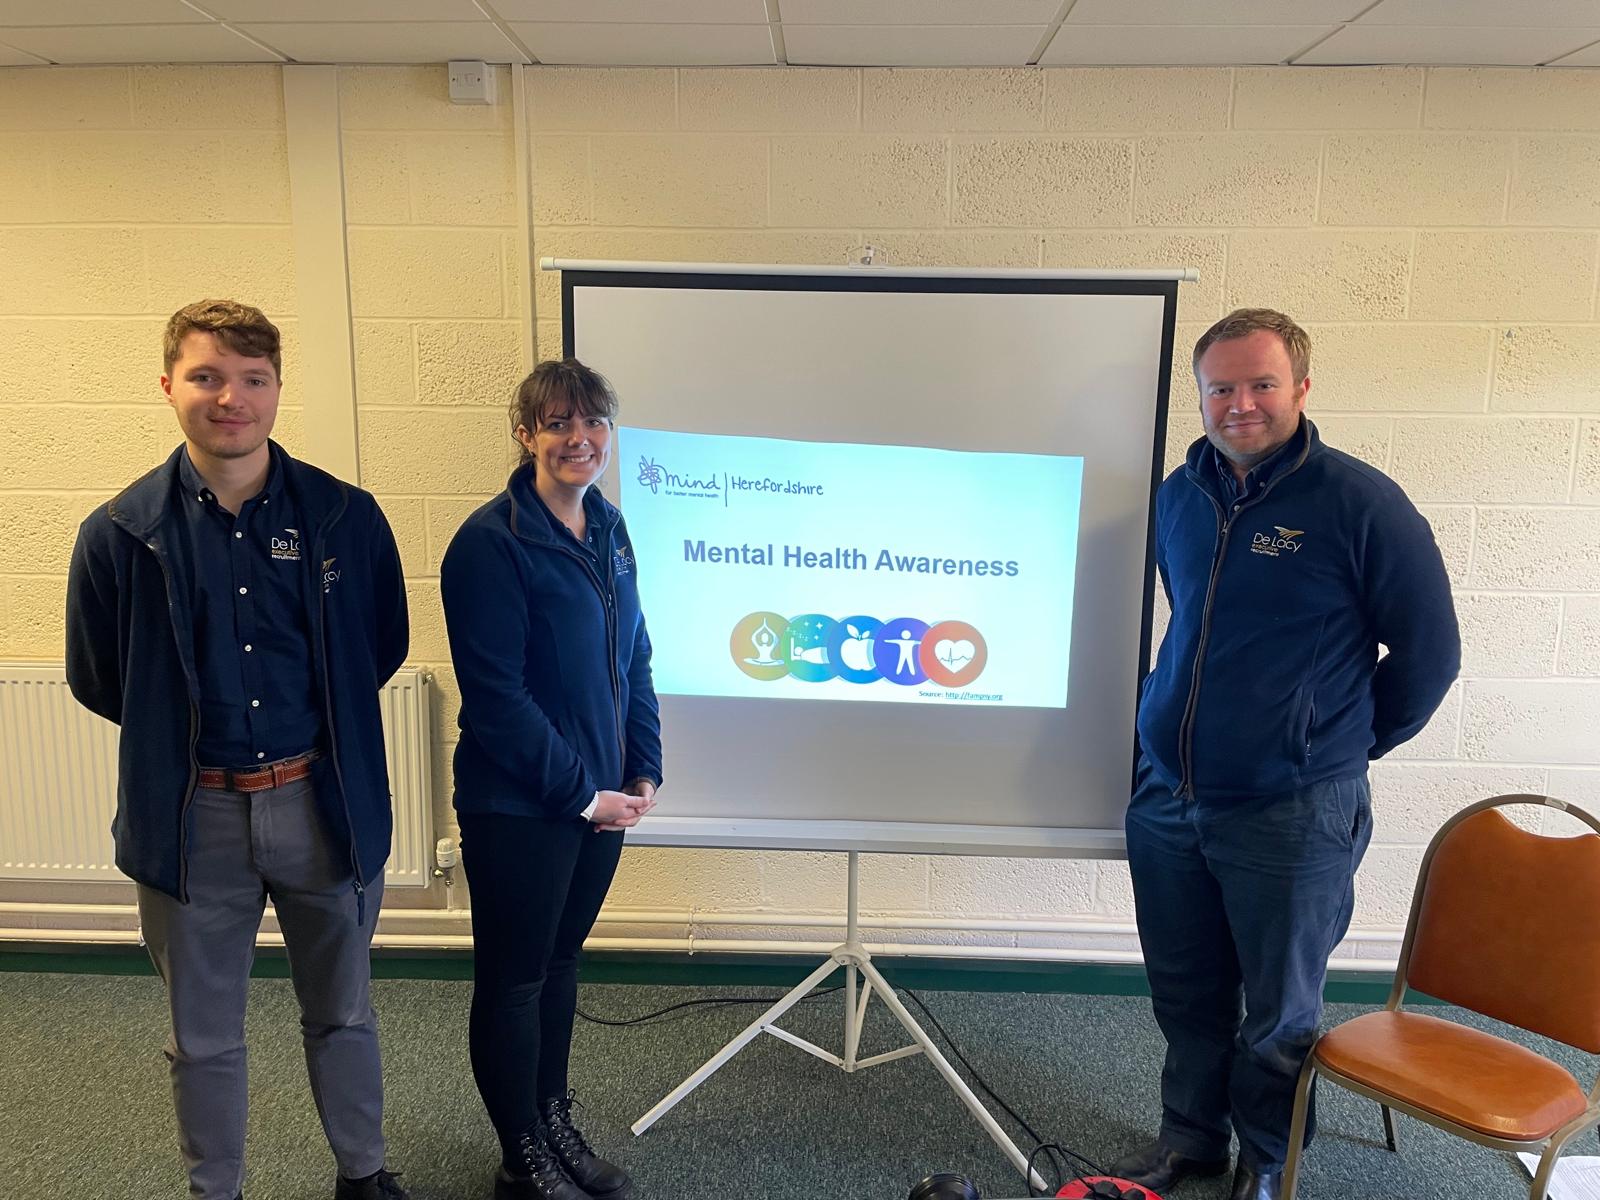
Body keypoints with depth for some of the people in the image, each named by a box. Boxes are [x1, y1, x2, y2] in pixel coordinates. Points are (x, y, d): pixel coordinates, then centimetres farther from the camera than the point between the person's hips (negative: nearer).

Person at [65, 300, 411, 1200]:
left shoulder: (345, 516, -6)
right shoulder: (121, 533, -6)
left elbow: (384, 645, 7)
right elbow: (97, 678, 6)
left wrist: (321, 724, 6)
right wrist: (179, 735, 8)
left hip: (324, 800, 0)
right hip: (191, 814, 0)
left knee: (342, 1011, 18)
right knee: (204, 1034, 17)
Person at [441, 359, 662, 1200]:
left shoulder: (609, 530, 6)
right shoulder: (492, 542, -16)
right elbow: (497, 695, -19)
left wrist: (643, 770, 3)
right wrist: (580, 795, -15)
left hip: (601, 797, 7)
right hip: (518, 808, -6)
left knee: (560, 960, 20)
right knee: (513, 977, 10)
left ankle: (554, 1122, 38)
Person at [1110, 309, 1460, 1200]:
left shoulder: (1361, 503, -11)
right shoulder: (1180, 496, 5)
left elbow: (1430, 651, -4)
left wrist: (1350, 743, 3)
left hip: (1292, 815, -4)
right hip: (1167, 800, 5)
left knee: (1279, 1013, 12)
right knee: (1185, 994, 18)